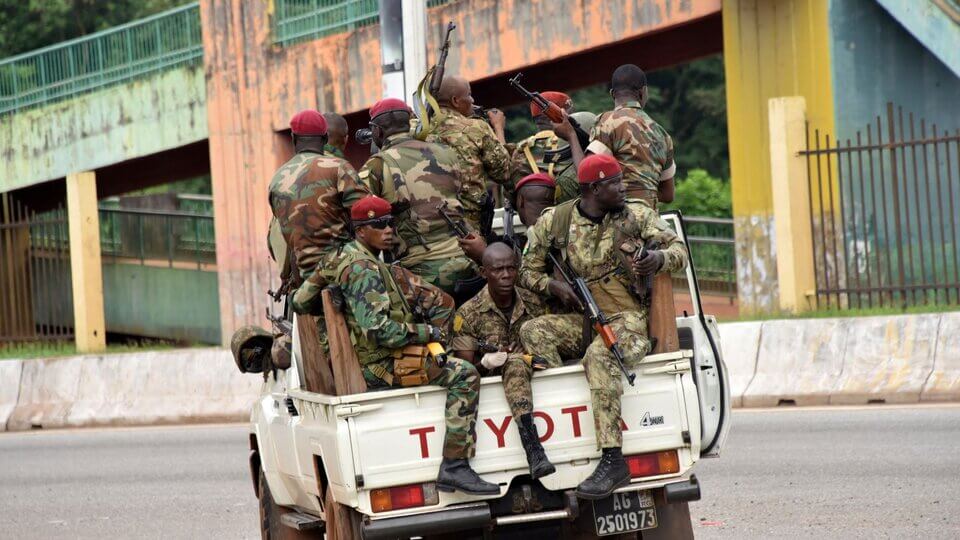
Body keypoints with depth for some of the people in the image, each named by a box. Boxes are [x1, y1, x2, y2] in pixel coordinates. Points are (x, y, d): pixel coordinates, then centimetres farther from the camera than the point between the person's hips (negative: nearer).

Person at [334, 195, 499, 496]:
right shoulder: (363, 270, -18)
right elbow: (377, 330, -26)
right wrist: (426, 332, -13)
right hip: (381, 368, -11)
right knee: (464, 374, -20)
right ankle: (454, 466, -27)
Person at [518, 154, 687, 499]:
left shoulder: (636, 216, 4)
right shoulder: (555, 222, 5)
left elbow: (679, 249, 5)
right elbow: (528, 272, 12)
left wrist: (659, 258, -19)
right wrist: (554, 286, -10)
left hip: (630, 319, -3)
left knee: (599, 355, -35)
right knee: (532, 332, -23)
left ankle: (613, 461, -40)